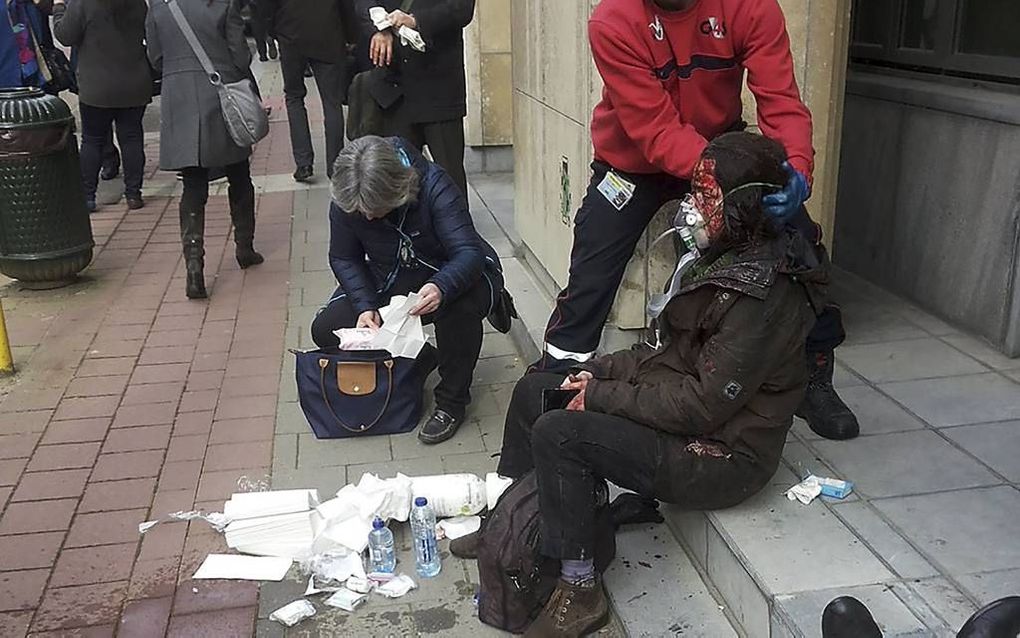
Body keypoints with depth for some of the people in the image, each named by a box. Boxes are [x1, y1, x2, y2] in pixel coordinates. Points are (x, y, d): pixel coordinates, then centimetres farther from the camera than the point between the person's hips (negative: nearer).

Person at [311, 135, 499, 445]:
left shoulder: (433, 186, -29)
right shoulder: (345, 203, -16)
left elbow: (469, 251, -34)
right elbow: (343, 259, -3)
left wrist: (441, 288, -56)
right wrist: (366, 307, -21)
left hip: (447, 277, -4)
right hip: (388, 285, 4)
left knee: (462, 303, -40)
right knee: (326, 329, -13)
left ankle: (451, 401, -17)